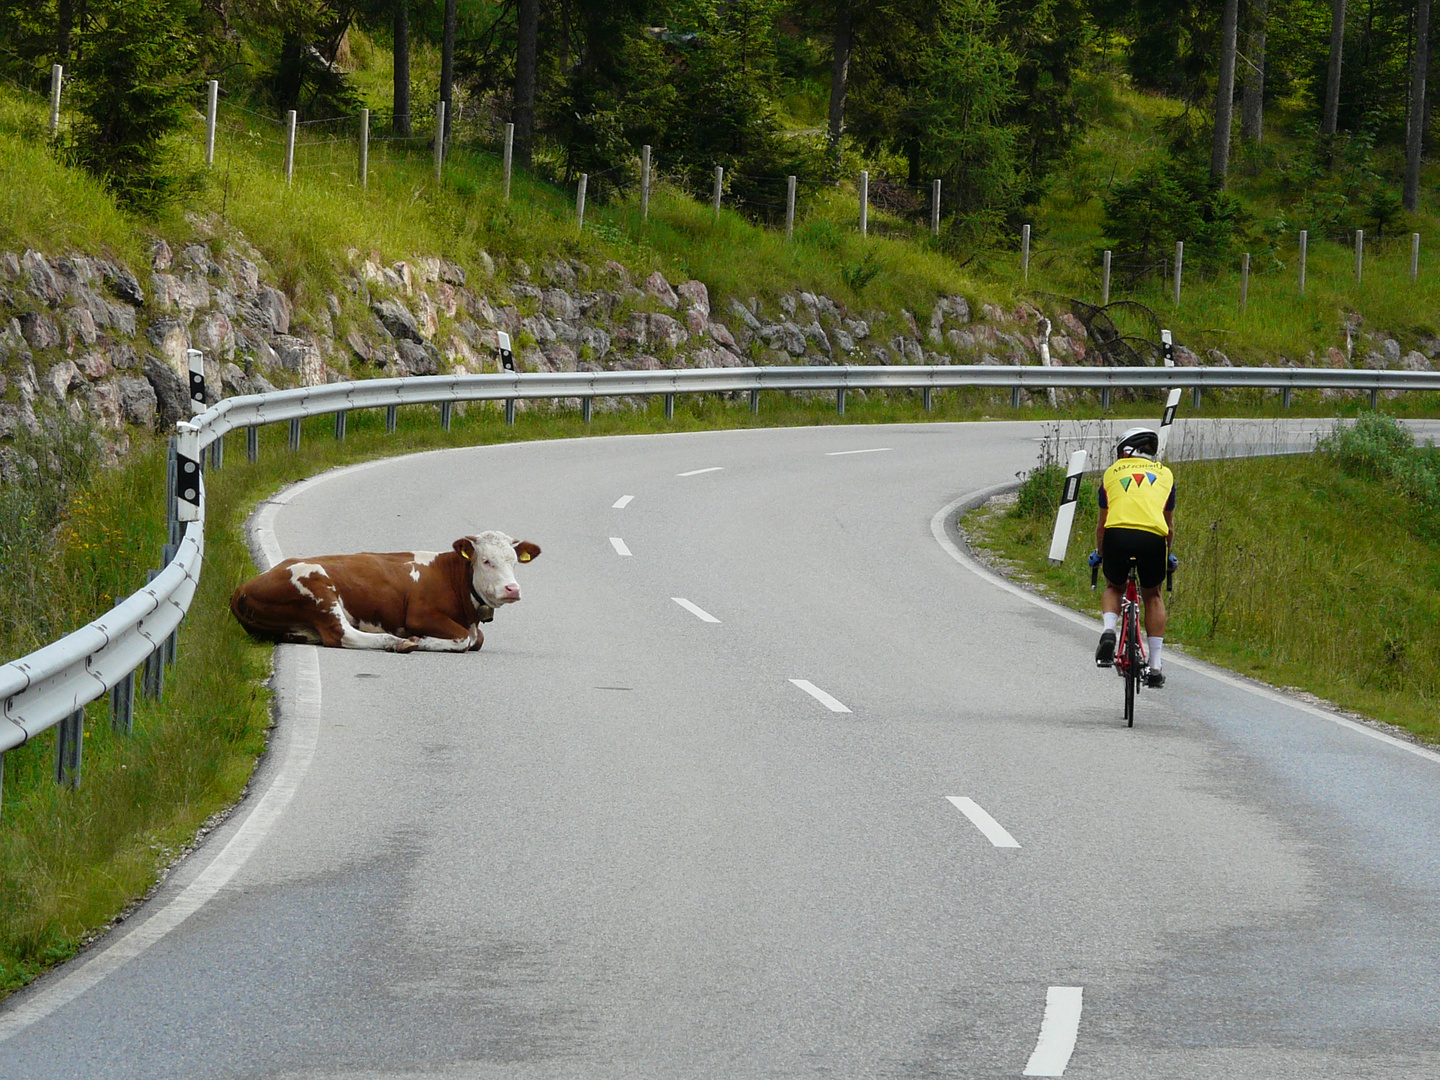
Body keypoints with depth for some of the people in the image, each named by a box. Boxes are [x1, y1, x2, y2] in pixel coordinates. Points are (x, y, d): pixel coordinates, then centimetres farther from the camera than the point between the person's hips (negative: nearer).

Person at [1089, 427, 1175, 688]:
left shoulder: (1113, 472, 24)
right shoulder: (1164, 474, 27)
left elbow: (1102, 522, 31)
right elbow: (1169, 523, 33)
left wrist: (1098, 554, 48)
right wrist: (1168, 555, 50)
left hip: (1117, 534, -1)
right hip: (1153, 537, 1)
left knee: (1113, 588, 27)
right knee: (1152, 595, 23)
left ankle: (1109, 630, -4)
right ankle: (1155, 664, 16)